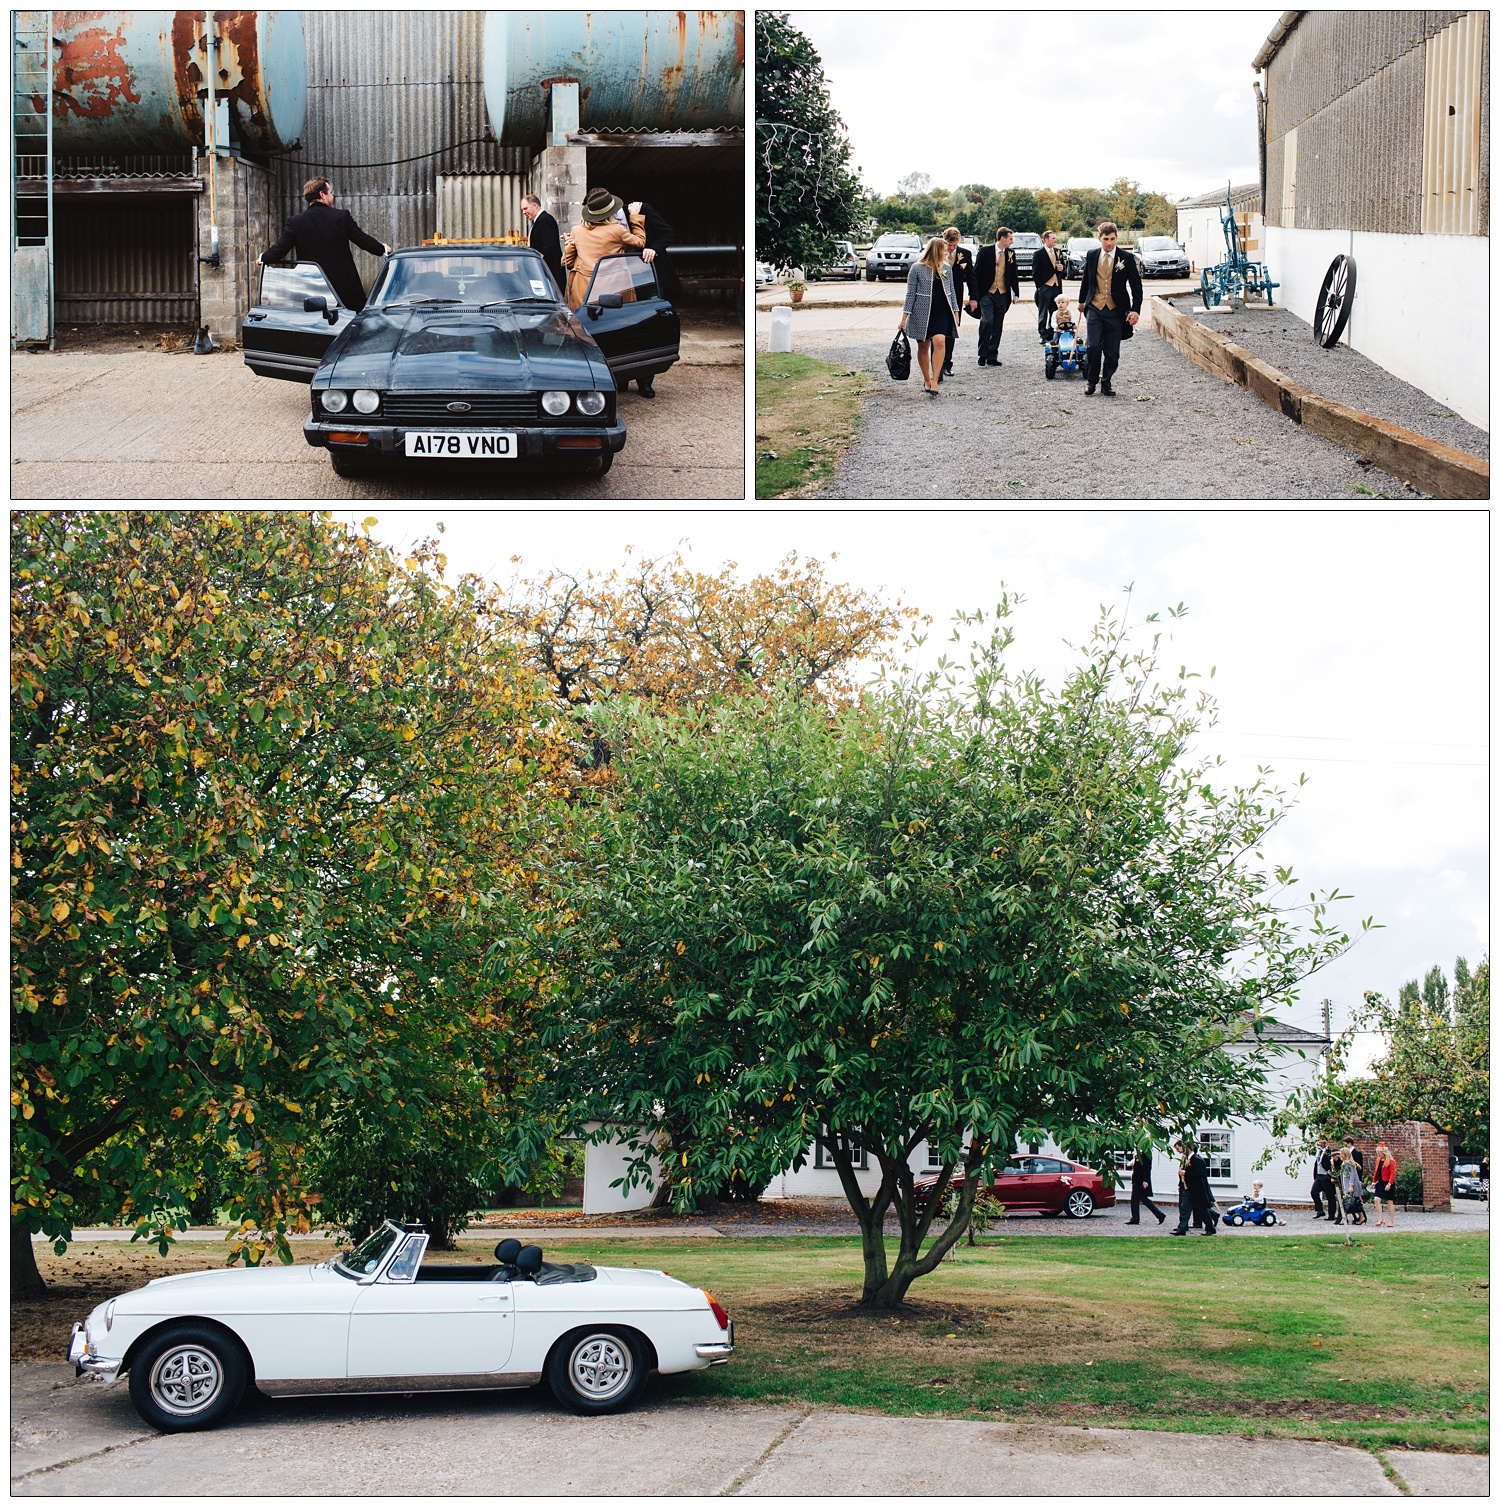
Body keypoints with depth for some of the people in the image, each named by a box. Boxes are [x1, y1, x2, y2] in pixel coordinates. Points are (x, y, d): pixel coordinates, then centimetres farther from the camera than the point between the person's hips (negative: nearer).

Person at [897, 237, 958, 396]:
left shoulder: (946, 268, 10)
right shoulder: (917, 268, -3)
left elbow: (951, 292, 18)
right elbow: (910, 294, -2)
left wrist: (955, 313, 17)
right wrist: (904, 318, -5)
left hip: (941, 312, 2)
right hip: (922, 313, -2)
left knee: (939, 342, -17)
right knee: (923, 347, 7)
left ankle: (934, 382, -18)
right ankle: (926, 380, 25)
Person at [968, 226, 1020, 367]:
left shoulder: (1010, 254, 7)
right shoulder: (985, 251, -5)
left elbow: (1014, 275, 17)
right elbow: (975, 274, -5)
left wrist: (1016, 293, 6)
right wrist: (973, 297, -9)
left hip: (1002, 295, 4)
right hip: (986, 293, -4)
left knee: (997, 327, 5)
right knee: (987, 322, -18)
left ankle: (992, 357, 13)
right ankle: (983, 355, -5)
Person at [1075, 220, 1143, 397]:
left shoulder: (1126, 258, -3)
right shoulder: (1091, 256, 4)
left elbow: (1136, 286, -1)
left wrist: (1135, 310, -10)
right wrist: (1082, 301, 27)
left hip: (1116, 311, -1)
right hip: (1095, 308, 1)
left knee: (1112, 352, 3)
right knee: (1094, 347, -9)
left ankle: (1106, 383, 18)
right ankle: (1091, 382, 7)